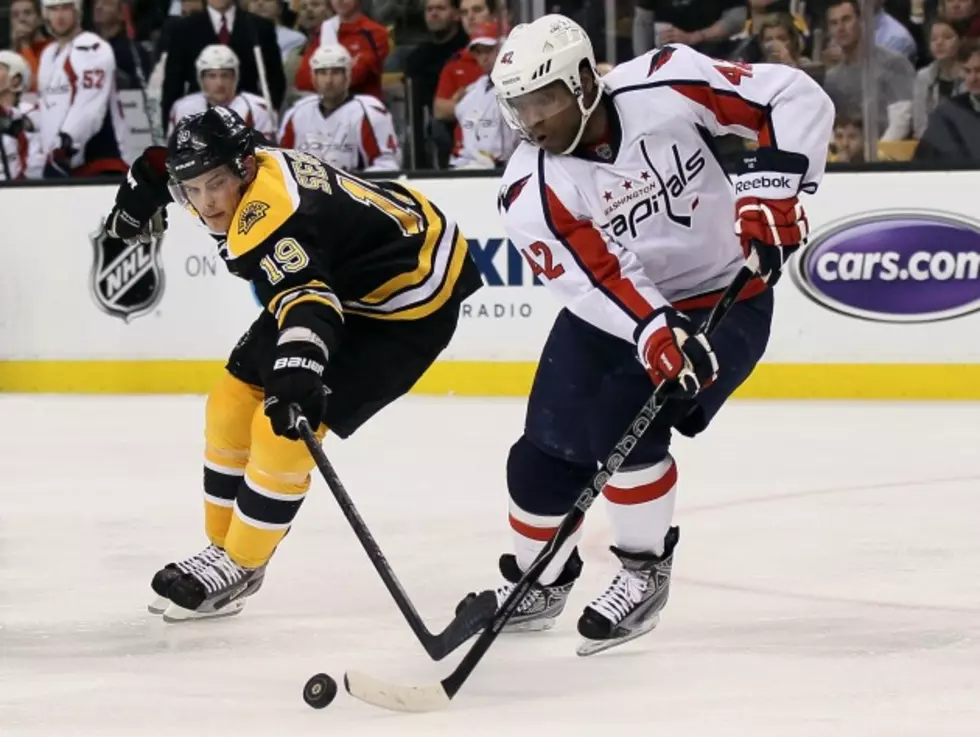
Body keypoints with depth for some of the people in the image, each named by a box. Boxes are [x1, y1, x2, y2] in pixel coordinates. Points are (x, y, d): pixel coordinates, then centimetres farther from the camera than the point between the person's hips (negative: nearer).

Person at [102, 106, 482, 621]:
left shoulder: (267, 220, -35)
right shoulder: (233, 170, -7)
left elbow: (306, 300, -52)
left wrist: (298, 370, -65)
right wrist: (145, 184, 26)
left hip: (408, 301, -11)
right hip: (337, 279, 11)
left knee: (282, 426, -17)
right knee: (233, 403, 9)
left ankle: (236, 568, -1)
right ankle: (223, 547, 22)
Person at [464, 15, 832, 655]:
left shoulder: (664, 87, -22)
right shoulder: (530, 193, -18)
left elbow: (797, 98, -18)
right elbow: (597, 278, -27)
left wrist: (771, 186, -29)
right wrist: (656, 335, -43)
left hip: (726, 298, -3)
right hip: (611, 312, 3)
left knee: (624, 421, -23)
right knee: (547, 453, -3)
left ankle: (645, 573, -2)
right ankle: (537, 584, 23)